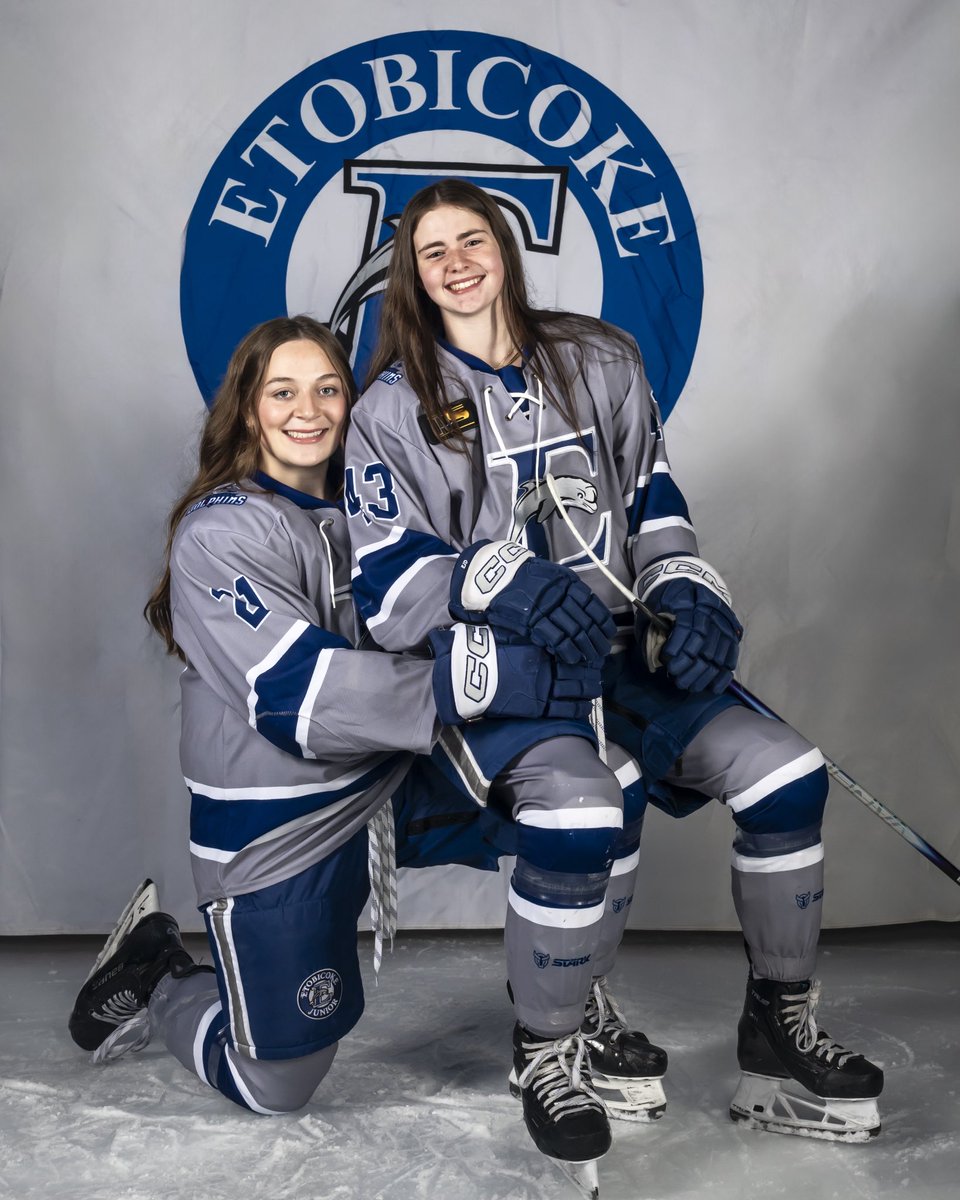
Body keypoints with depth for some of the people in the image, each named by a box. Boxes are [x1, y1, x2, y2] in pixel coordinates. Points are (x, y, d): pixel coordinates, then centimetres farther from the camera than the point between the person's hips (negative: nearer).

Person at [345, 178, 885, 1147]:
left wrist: (689, 593, -3)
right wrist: (494, 581, -27)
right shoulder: (392, 407, 2)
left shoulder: (595, 362, 13)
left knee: (788, 774, -13)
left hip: (620, 650, 4)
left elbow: (654, 501, 16)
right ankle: (550, 1053, -7)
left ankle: (779, 1040, 5)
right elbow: (386, 589, -8)